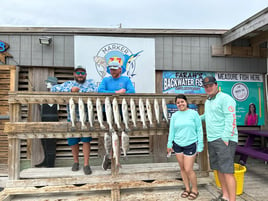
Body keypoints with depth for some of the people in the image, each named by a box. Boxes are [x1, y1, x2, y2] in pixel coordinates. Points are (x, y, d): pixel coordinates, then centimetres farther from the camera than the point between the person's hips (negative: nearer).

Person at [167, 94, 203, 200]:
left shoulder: (194, 113, -6)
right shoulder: (174, 115, 3)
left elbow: (199, 130, -4)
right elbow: (172, 131, 8)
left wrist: (200, 145, -5)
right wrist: (169, 144, 8)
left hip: (191, 145, -3)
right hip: (178, 145, 4)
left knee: (188, 169, -3)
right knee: (182, 168, 12)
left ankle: (195, 190, 20)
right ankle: (187, 188, 30)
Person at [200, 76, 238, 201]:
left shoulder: (225, 98, -8)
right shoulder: (207, 101, 18)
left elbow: (231, 119, -16)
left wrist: (225, 138, -21)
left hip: (224, 140, -8)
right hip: (212, 140, 9)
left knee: (227, 170, -9)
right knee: (218, 169, 13)